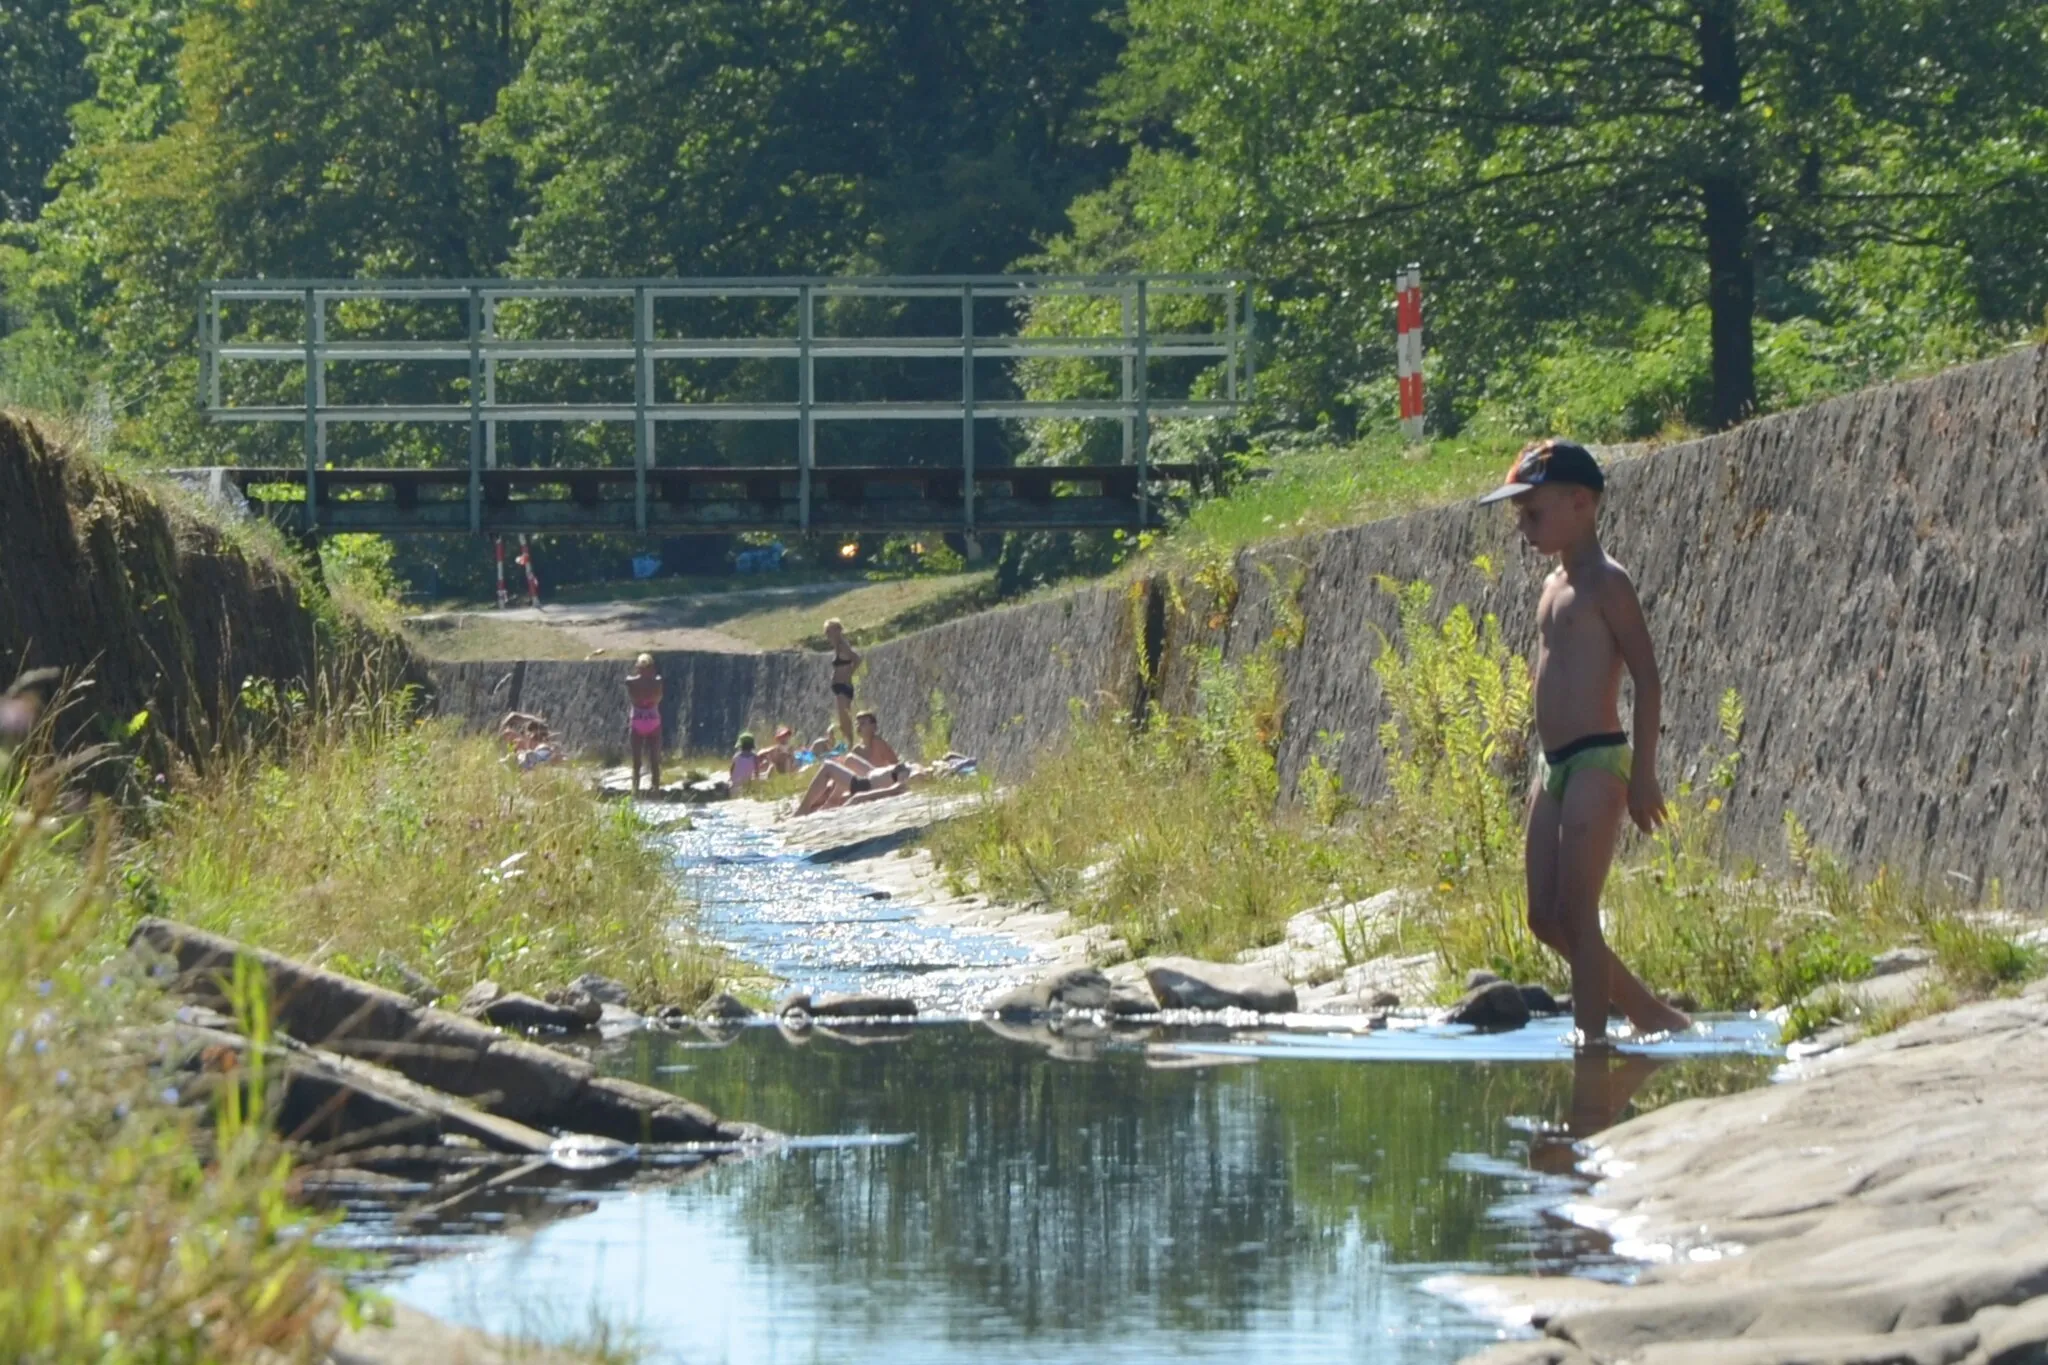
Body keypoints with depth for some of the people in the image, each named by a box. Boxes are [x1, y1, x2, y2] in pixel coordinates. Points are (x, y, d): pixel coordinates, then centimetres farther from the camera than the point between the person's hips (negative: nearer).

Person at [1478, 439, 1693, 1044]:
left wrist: (1643, 773, -16)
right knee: (1544, 916, 8)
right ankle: (1650, 1013, 18)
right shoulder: (1555, 585, 17)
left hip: (1596, 762, -9)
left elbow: (1646, 676, -13)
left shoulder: (1605, 583, -9)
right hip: (1554, 766, 9)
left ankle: (1591, 1036, -8)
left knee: (1576, 913, -11)